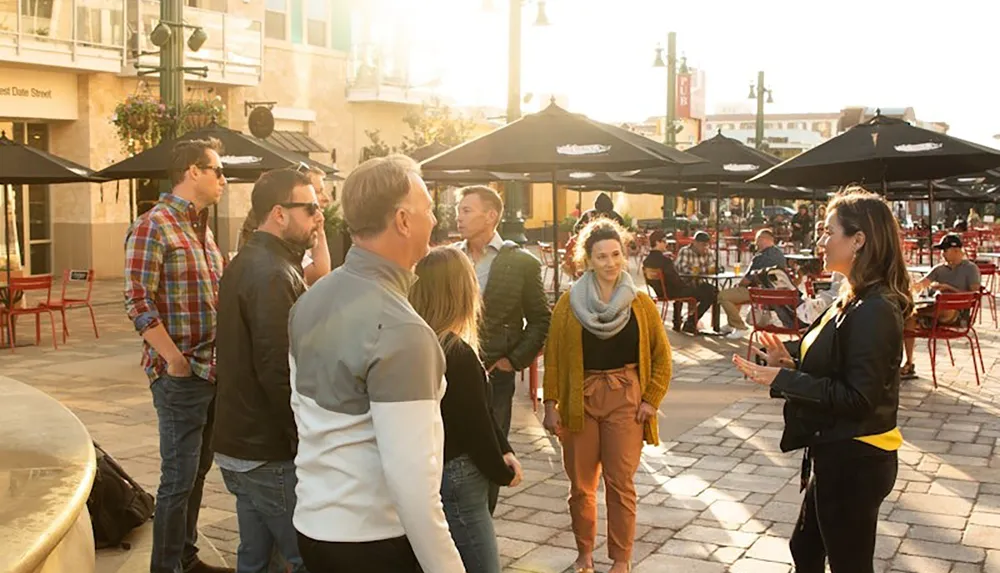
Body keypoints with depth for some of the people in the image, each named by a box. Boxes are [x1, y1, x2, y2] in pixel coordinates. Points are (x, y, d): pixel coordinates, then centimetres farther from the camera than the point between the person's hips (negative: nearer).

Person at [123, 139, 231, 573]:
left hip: (212, 370, 8)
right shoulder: (154, 226, -12)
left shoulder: (201, 227, 14)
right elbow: (138, 302, -19)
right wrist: (175, 360, -19)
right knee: (179, 478, -1)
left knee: (197, 470, 17)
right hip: (180, 376, -8)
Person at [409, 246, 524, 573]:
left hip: (435, 473, 10)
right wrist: (503, 473, -3)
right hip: (456, 480, -10)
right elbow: (476, 427, -18)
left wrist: (504, 450, 3)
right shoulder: (458, 354, -22)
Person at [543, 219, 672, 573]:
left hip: (625, 399, 0)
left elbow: (662, 356, 6)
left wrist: (652, 399, -1)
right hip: (580, 398, 1)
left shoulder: (640, 304, 0)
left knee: (621, 483, 1)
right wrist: (551, 404, -4)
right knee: (581, 485, 8)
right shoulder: (569, 303, -2)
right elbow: (553, 357, 0)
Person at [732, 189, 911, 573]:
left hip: (852, 462, -10)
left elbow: (857, 398, -26)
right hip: (834, 454, 10)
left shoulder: (873, 311, -23)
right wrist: (792, 359, -1)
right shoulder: (855, 300, 7)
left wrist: (783, 378, -23)